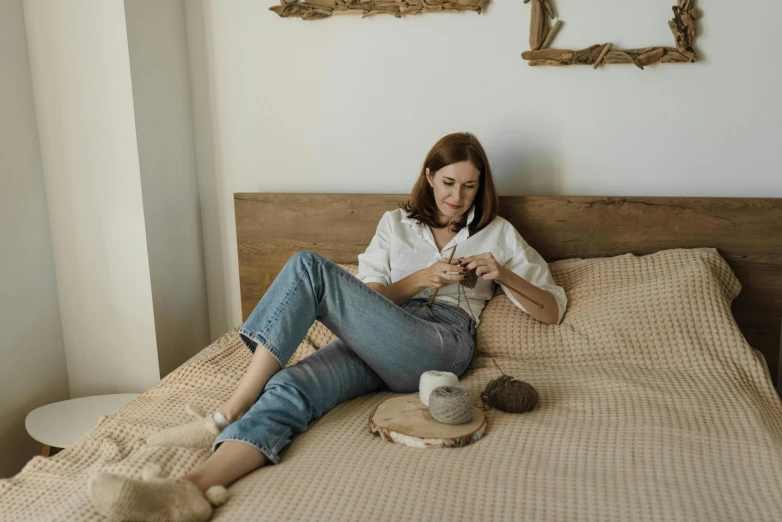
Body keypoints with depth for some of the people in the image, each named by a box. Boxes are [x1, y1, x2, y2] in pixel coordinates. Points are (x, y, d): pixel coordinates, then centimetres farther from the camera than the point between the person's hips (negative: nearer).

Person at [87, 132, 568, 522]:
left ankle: (226, 416, -26)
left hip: (443, 342, -3)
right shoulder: (397, 224, 25)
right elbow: (369, 297, 14)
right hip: (379, 344, 3)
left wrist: (502, 274, -3)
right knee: (291, 388, -32)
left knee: (309, 268, -23)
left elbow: (553, 311, 15)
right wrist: (419, 279, -4)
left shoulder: (498, 233, 20)